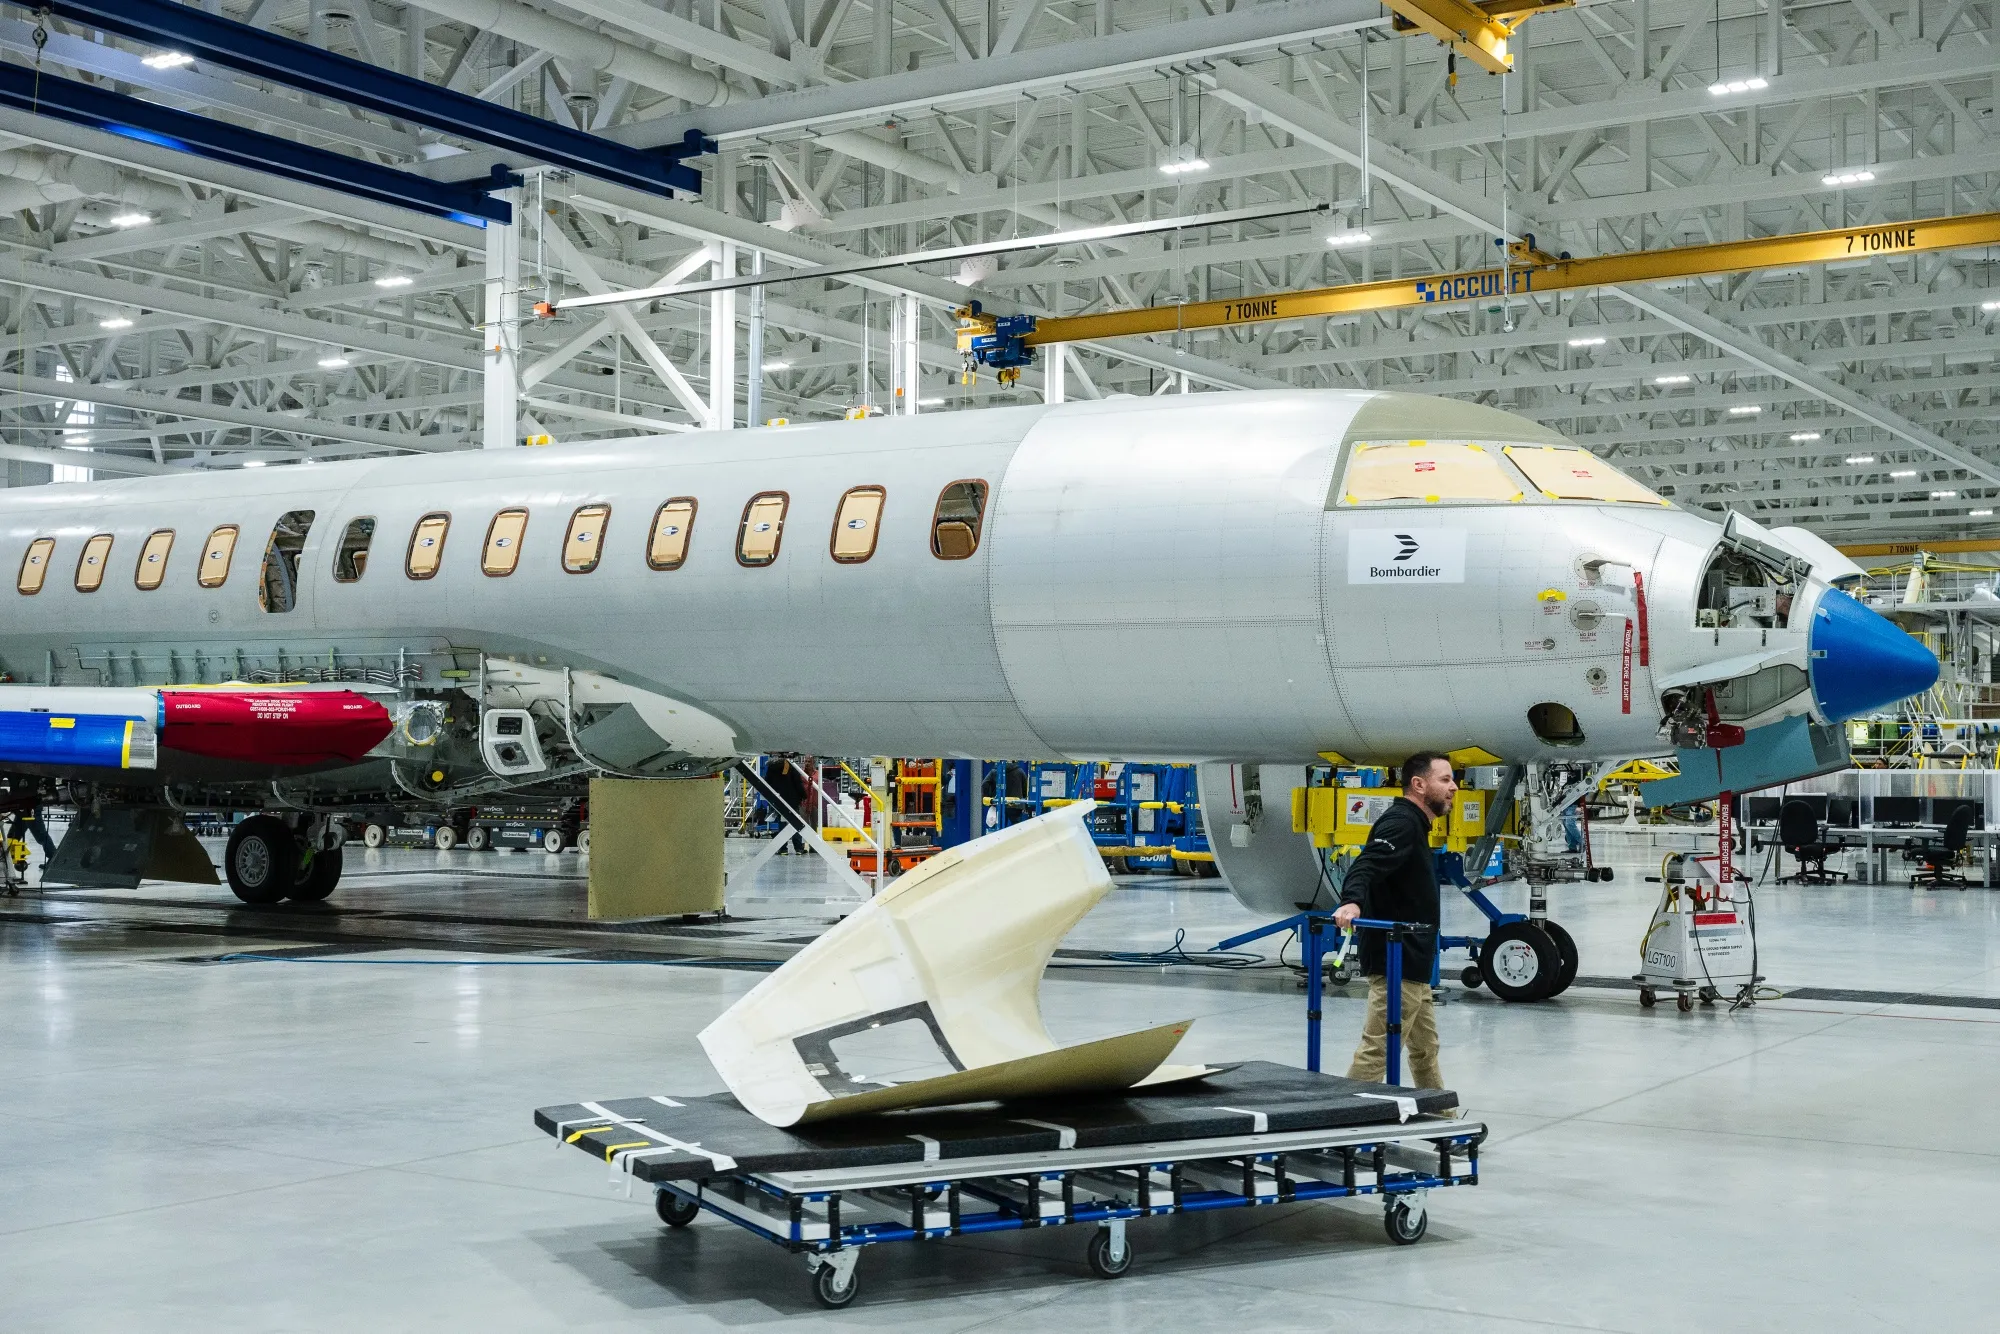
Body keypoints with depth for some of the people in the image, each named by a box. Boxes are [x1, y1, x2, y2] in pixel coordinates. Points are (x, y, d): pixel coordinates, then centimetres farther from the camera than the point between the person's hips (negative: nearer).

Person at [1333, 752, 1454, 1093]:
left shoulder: (1415, 825, 18)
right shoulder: (1401, 823, -15)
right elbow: (1366, 865, -31)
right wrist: (1352, 902, -50)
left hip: (1413, 964, 11)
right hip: (1396, 964, -11)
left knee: (1425, 1049, 20)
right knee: (1377, 1051, -10)